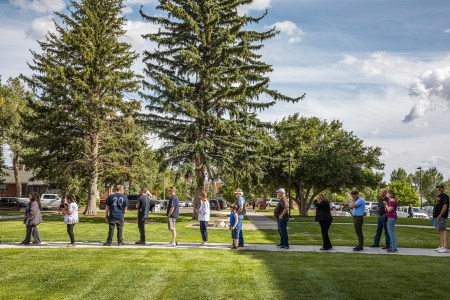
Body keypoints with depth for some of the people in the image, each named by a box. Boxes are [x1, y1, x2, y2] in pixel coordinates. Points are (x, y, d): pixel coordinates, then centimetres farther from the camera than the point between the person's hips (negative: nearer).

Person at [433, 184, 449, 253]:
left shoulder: (444, 196, -9)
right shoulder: (438, 197, 21)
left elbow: (445, 207, -18)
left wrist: (439, 216, -19)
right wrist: (434, 216, 18)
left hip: (441, 216, -10)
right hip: (436, 217, 10)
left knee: (443, 230, -13)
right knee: (440, 231, 11)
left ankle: (445, 248, -17)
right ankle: (441, 246, 16)